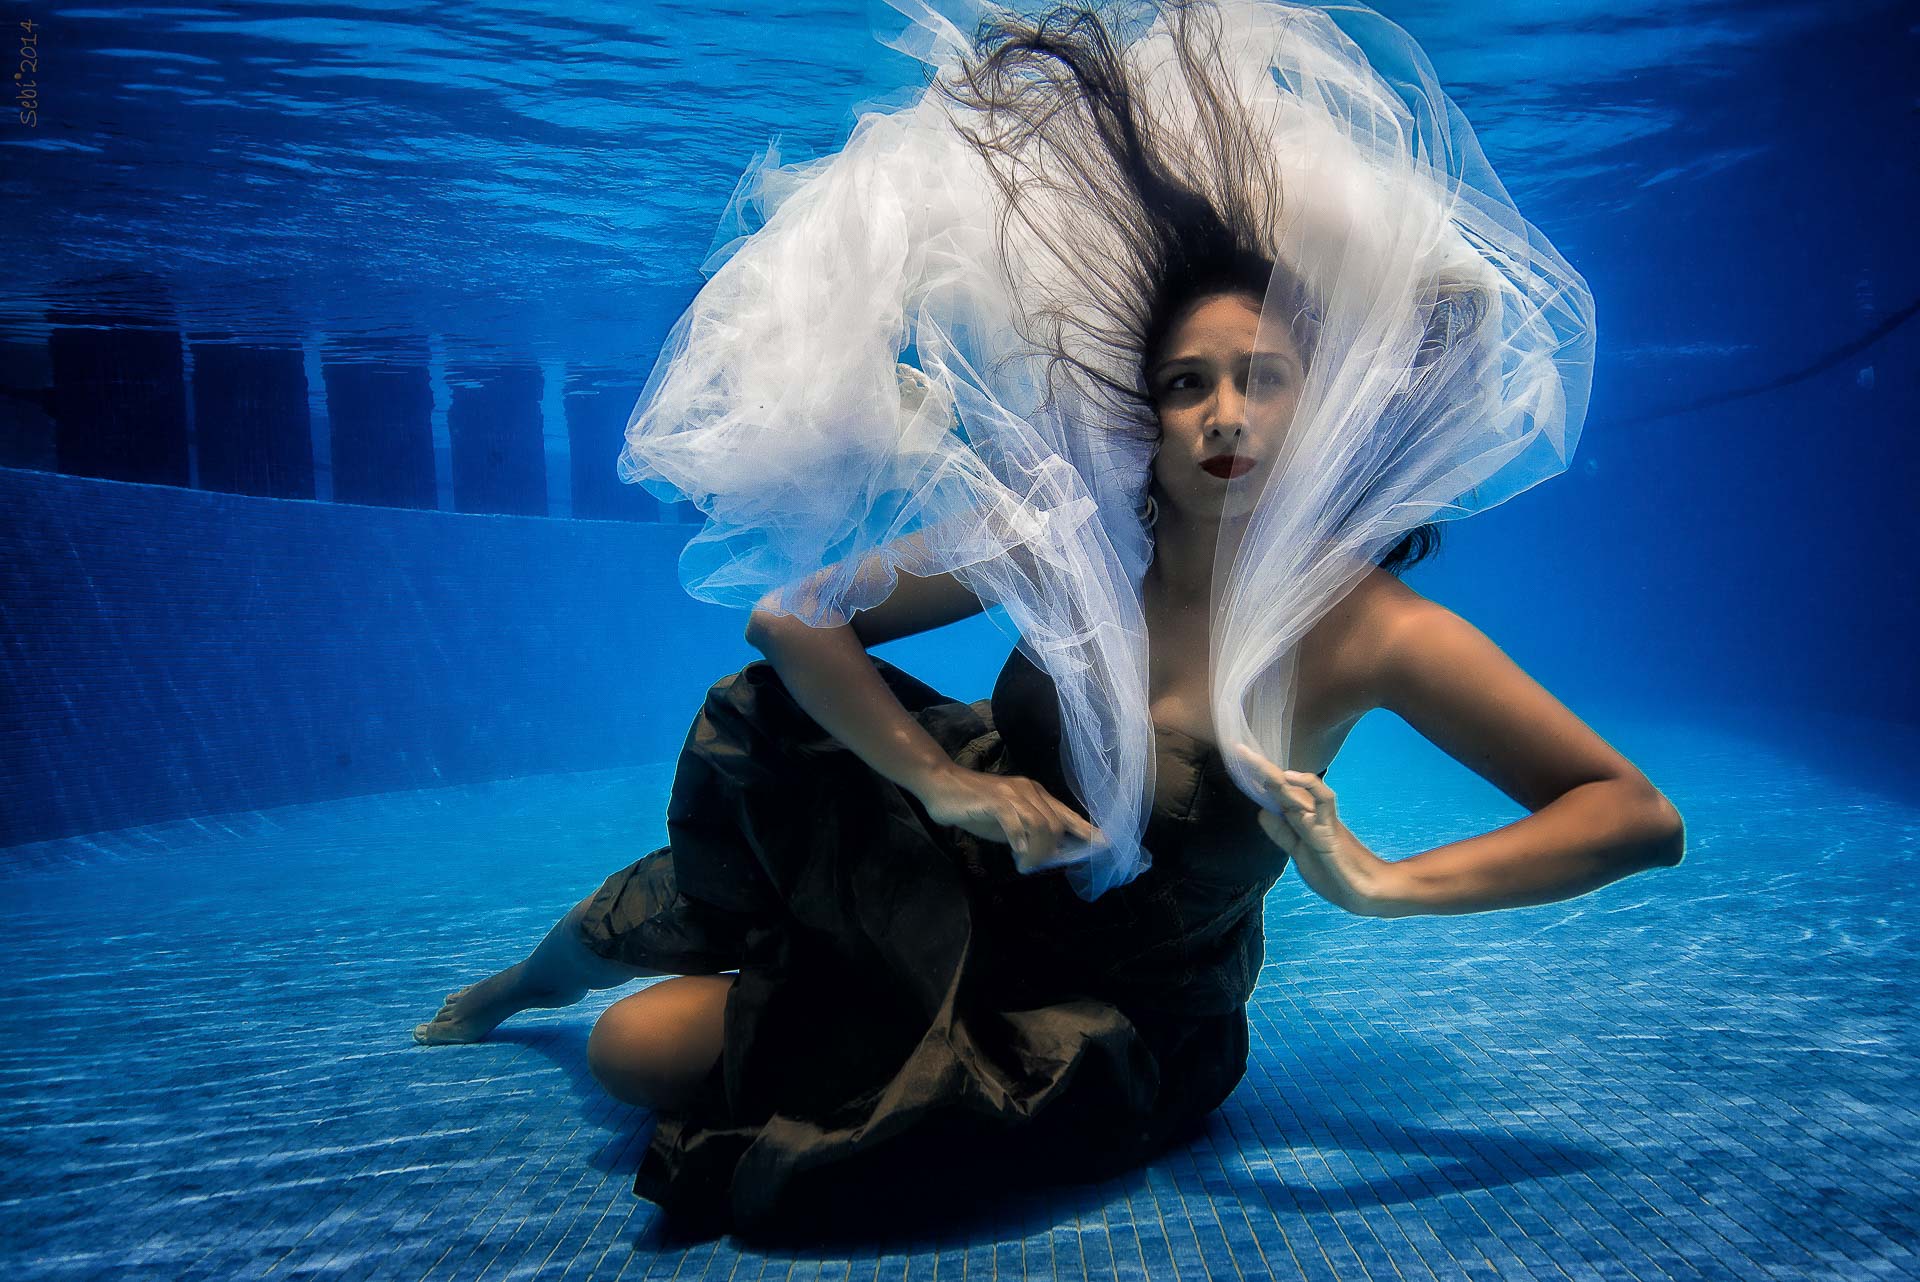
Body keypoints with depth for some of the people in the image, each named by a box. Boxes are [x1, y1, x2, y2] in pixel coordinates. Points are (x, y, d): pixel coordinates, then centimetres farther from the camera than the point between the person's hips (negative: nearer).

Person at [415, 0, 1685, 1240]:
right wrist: (943, 783, -24)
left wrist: (1383, 883, -33)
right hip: (963, 899, 3)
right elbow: (792, 616, -14)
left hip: (1120, 1030, -2)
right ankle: (536, 972, 34)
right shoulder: (1061, 540, -15)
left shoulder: (1362, 628, -22)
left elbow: (1643, 817, -21)